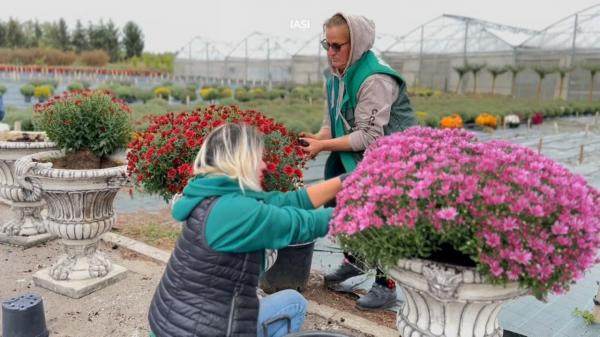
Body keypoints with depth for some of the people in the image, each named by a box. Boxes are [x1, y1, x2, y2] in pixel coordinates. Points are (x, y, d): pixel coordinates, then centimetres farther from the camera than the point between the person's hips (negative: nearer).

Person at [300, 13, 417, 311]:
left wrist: (323, 146, -26)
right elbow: (333, 123, 6)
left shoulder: (375, 79, -25)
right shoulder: (336, 76, 3)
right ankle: (353, 260, 40)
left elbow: (369, 137, -28)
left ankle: (386, 286, 12)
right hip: (358, 158, 9)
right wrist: (316, 140, -15)